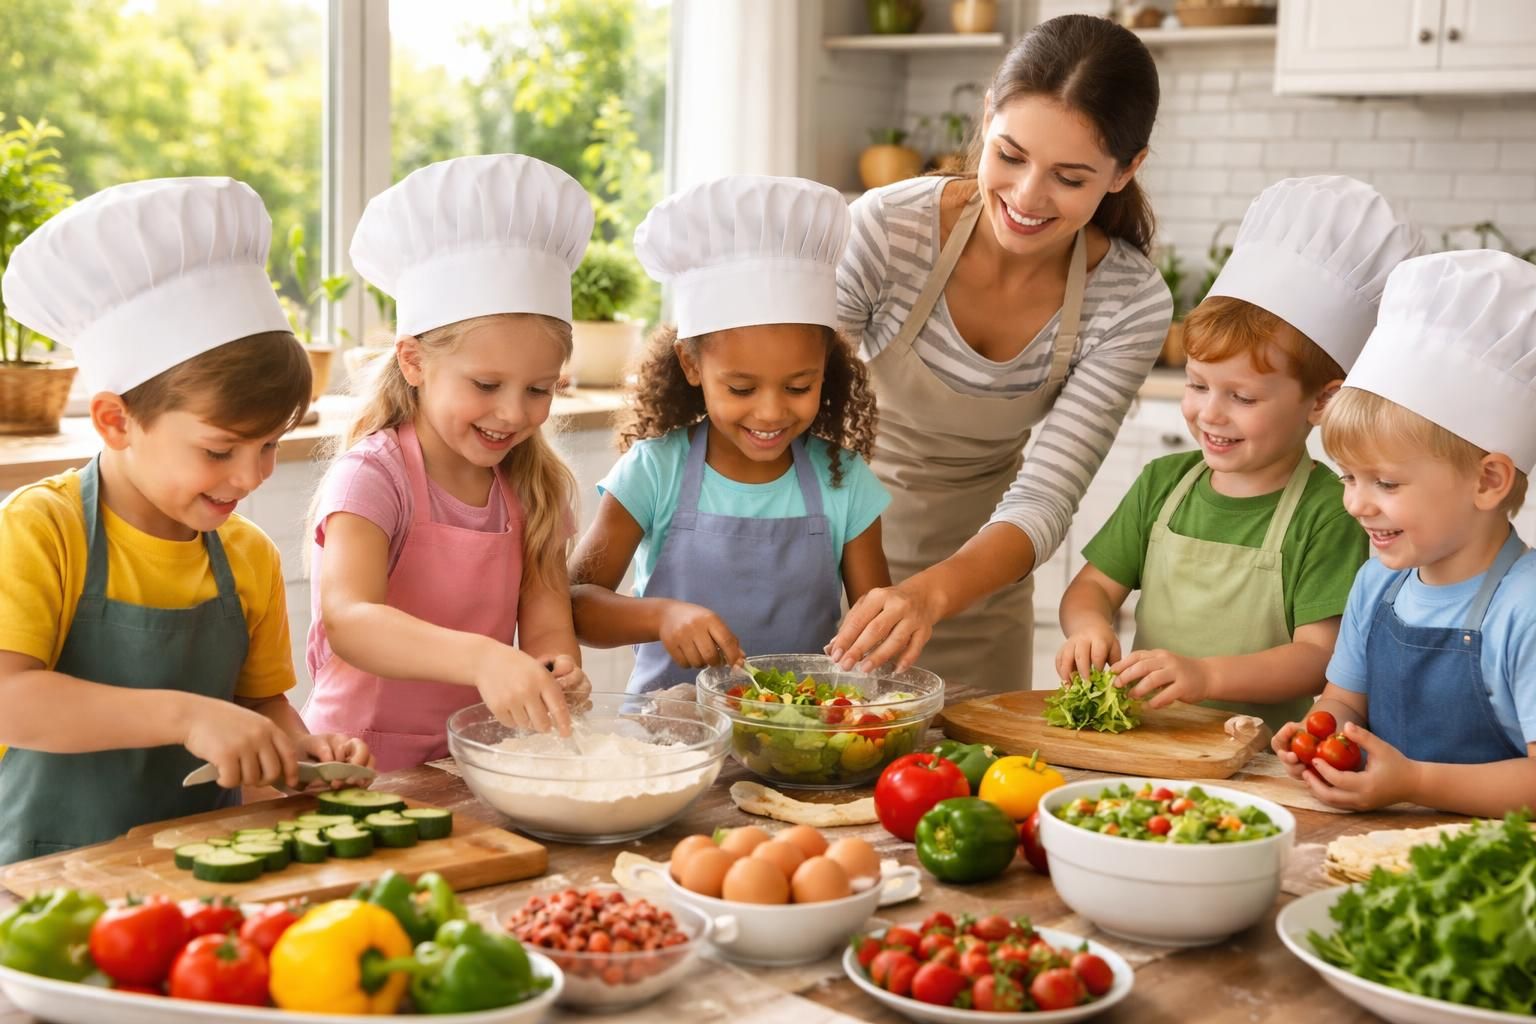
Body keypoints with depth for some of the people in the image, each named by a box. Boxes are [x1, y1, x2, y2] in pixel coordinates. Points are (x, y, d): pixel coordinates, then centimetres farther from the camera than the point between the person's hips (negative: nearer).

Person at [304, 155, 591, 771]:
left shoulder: (531, 487, 7)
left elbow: (546, 624, 1)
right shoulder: (371, 477, -11)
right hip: (368, 762, -5)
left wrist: (556, 673, -23)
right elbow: (347, 620, -26)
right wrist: (481, 657, -43)